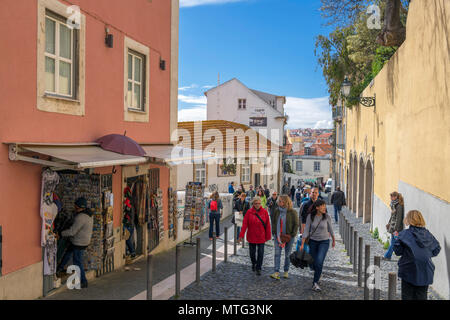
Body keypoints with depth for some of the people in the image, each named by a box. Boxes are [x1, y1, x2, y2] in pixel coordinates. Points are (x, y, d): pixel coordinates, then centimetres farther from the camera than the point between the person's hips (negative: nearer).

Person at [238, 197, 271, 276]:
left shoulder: (264, 212, -5)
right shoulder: (249, 212, -8)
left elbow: (267, 225, -2)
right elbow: (244, 224, -10)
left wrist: (268, 236, -2)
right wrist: (241, 235, -15)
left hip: (261, 237, 0)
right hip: (251, 236, 1)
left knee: (260, 253, 0)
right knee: (252, 252, 14)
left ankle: (258, 268, 14)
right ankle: (253, 263, 41)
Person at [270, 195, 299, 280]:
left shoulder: (292, 212, -9)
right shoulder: (277, 211, 1)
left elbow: (296, 224, -5)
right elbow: (273, 222, 11)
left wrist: (292, 235, -10)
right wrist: (274, 232, 3)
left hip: (289, 237, -2)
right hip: (278, 236, 3)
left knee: (287, 254, 9)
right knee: (277, 253, -6)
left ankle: (286, 271, 23)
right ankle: (276, 272, -6)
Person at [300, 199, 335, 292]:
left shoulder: (327, 217, -11)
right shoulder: (310, 216, -11)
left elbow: (330, 229, 6)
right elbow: (306, 230, -9)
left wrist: (334, 240, 18)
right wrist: (302, 244, -14)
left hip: (324, 242, -1)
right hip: (313, 241, 1)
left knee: (319, 262, -21)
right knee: (312, 264, 11)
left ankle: (315, 283, -4)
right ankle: (318, 271, 48)